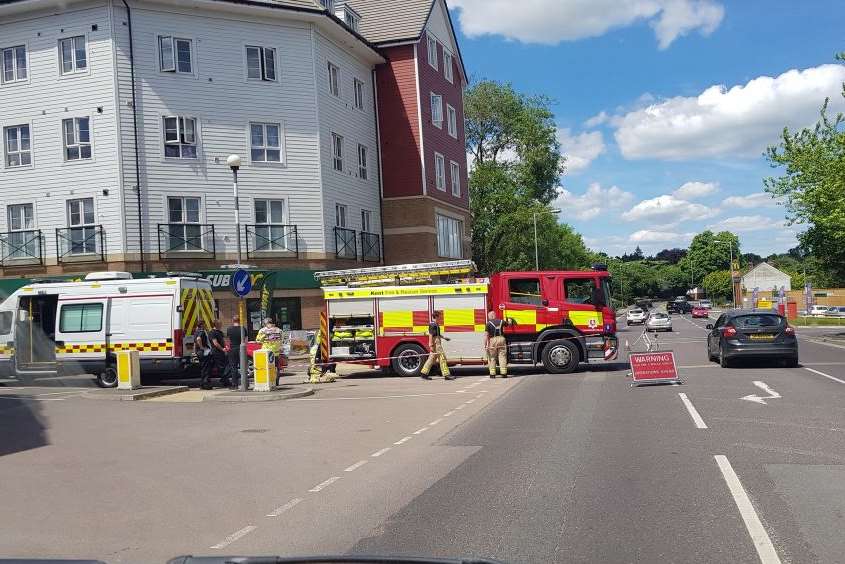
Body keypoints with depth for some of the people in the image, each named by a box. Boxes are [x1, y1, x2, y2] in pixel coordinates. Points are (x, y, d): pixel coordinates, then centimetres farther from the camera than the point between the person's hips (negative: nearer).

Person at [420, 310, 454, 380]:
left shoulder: (436, 324, 16)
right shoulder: (433, 325, -15)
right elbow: (430, 335, -19)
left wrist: (444, 337, 25)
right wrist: (431, 346, -22)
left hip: (438, 342, 10)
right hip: (435, 343, -10)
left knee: (432, 359, 10)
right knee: (442, 358, -6)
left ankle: (424, 373, 11)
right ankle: (446, 374, -2)